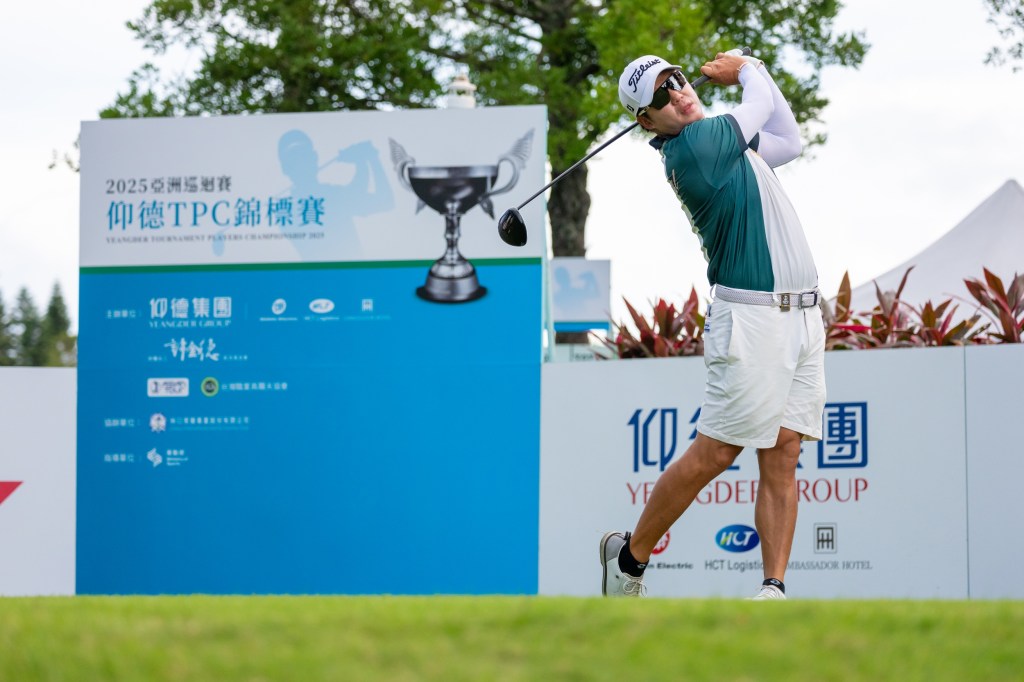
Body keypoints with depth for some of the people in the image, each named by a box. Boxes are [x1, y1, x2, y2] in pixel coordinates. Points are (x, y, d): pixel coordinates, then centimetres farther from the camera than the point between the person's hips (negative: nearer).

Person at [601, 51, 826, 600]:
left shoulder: (718, 141, 14)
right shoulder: (695, 144, -14)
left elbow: (788, 141, 29)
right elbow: (761, 101, 1)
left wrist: (752, 65, 21)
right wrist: (745, 72, 22)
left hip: (801, 315, 8)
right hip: (752, 318, -8)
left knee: (781, 457, 1)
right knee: (713, 455, -5)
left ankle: (774, 586, -3)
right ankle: (630, 555, 11)